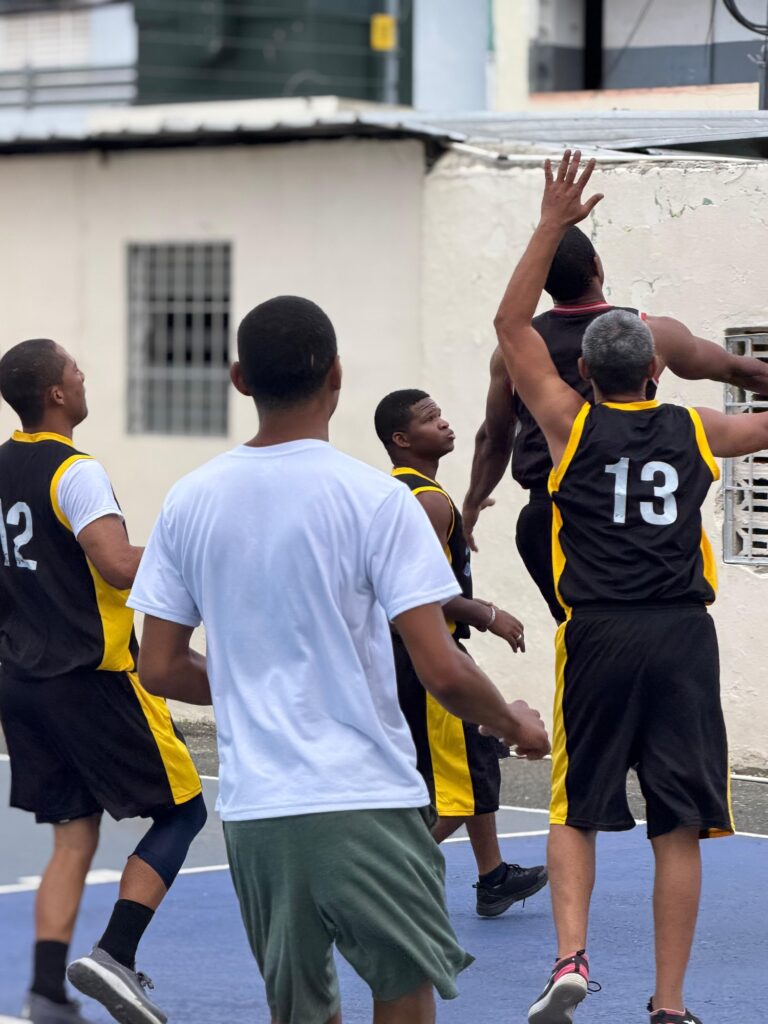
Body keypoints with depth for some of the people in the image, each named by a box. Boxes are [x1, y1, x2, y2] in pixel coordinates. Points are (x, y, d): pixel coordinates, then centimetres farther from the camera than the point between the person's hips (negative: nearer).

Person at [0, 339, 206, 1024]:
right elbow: (121, 567, -26)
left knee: (74, 837, 11)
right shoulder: (74, 472, -15)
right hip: (94, 678, -8)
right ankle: (116, 955, -7)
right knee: (182, 810, 4)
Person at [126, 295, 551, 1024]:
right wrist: (514, 725, 7)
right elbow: (441, 670, -12)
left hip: (252, 806, 4)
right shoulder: (373, 498, -9)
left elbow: (159, 669, 8)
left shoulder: (190, 500, 4)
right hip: (364, 799, -4)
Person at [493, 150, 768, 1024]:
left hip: (599, 634, -1)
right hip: (682, 635, 1)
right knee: (678, 827, 4)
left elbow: (511, 325, 7)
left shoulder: (571, 423, 2)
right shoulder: (695, 429, 6)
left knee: (574, 811, 12)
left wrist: (551, 225, 7)